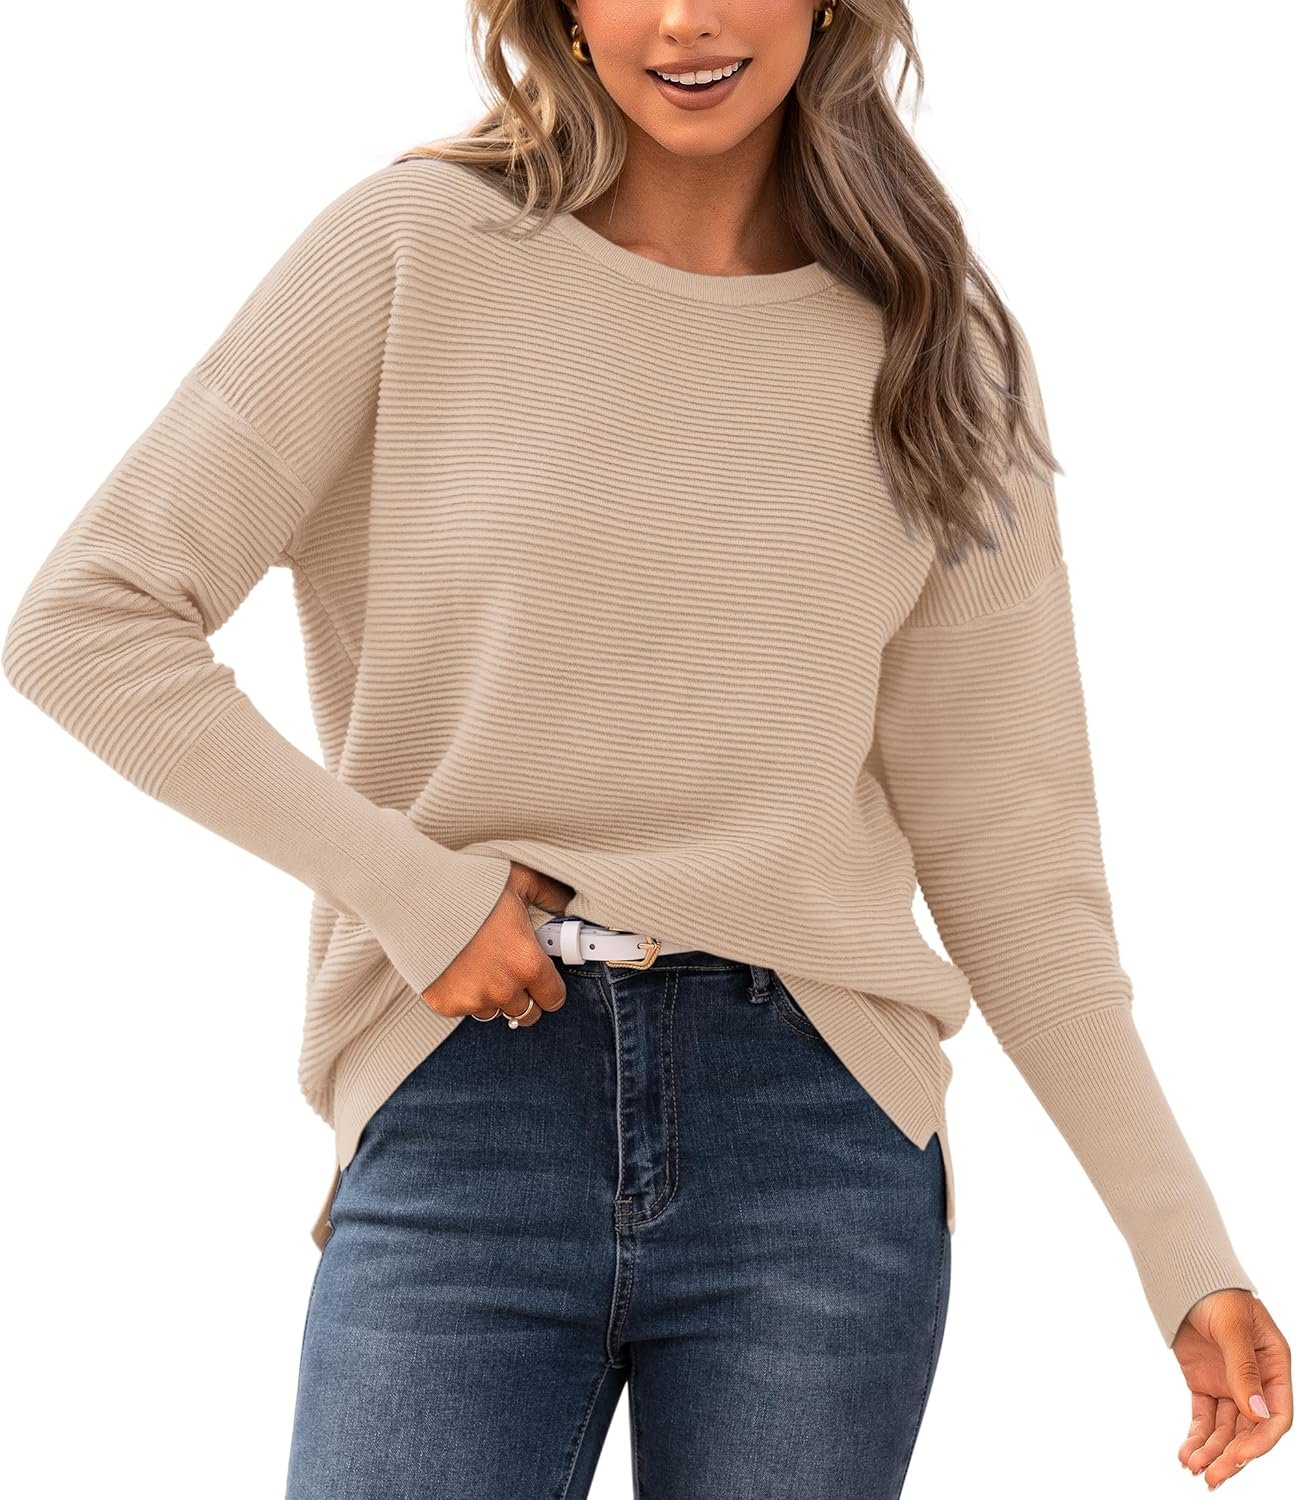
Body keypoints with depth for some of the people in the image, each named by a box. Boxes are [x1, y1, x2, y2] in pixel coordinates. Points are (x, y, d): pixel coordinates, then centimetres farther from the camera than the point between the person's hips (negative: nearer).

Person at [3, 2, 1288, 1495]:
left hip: (818, 1145, 2)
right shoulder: (418, 248, 0)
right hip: (458, 1136, -1)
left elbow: (1007, 839, 8)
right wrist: (412, 887, -9)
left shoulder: (936, 344, 7)